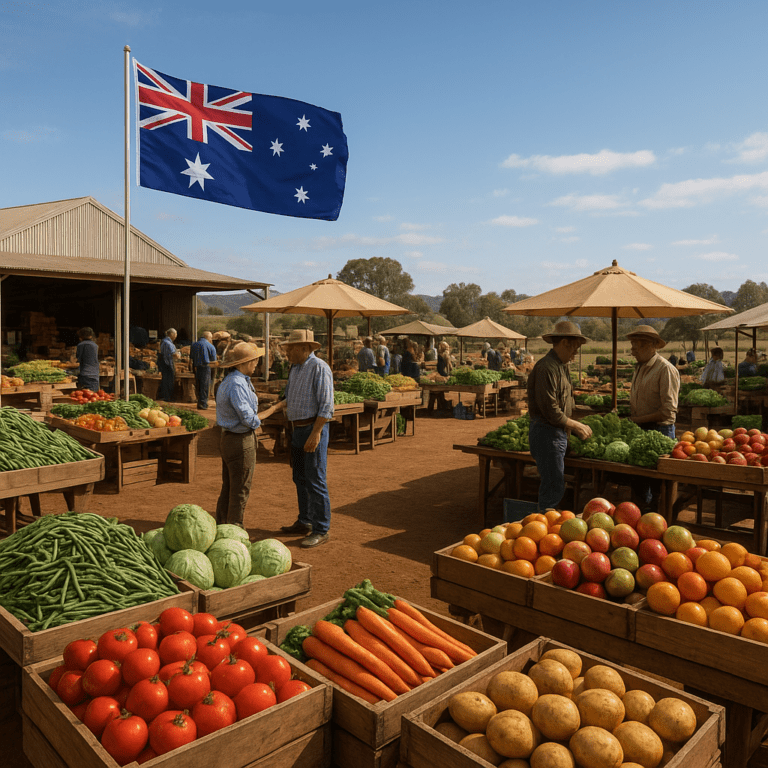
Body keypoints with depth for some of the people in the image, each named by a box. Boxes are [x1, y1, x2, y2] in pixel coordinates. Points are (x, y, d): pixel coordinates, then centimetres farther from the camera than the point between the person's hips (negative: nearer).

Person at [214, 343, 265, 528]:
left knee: (228, 489, 19)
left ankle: (221, 527, 30)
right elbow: (247, 417, -25)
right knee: (240, 491, 2)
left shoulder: (227, 381, 12)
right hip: (241, 442, -10)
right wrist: (257, 421, -4)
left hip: (227, 438, 10)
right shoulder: (237, 383, -21)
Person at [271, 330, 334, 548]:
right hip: (297, 430, 9)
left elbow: (326, 405, -18)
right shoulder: (294, 369, 14)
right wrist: (276, 407, 4)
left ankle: (321, 530, 3)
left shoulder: (319, 368, -13)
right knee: (300, 479, 16)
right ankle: (305, 522, 28)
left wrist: (315, 434, -22)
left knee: (315, 481, -6)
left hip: (314, 428, -9)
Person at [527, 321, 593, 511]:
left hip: (557, 432, 10)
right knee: (554, 488, -7)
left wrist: (577, 425, 12)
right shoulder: (547, 368, -18)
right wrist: (575, 426, -11)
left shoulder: (561, 366, 16)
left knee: (551, 485, 15)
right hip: (546, 433, -10)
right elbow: (550, 411, -21)